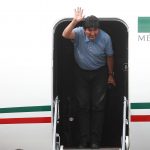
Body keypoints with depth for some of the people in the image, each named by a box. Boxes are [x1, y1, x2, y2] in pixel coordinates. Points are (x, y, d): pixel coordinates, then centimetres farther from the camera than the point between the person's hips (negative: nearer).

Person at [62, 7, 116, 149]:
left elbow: (109, 56, -6)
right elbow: (65, 35, -43)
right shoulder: (79, 33, -22)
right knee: (83, 105, 5)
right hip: (81, 72, 1)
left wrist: (110, 75, 3)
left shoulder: (105, 38, -21)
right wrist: (75, 21, -56)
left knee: (98, 105, 1)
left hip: (99, 73, -1)